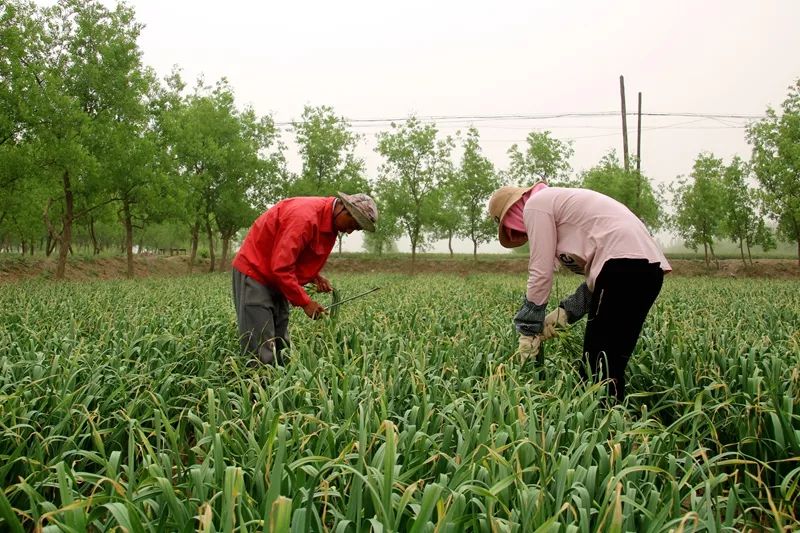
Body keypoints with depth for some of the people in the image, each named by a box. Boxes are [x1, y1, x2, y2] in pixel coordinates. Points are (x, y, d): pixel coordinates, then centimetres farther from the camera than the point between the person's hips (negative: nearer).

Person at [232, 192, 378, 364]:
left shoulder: (330, 222, 3)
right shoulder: (306, 216, -27)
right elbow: (281, 267, -27)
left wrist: (315, 277, -2)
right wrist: (305, 302, -20)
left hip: (275, 277, 10)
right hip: (254, 271, -9)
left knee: (281, 347, 7)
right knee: (261, 352, -12)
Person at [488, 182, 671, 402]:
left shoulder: (535, 205, 5)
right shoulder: (559, 203, 30)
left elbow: (541, 274, -2)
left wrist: (527, 332, 4)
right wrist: (565, 312, 17)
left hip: (624, 263, -10)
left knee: (597, 370, -6)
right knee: (610, 367, 12)